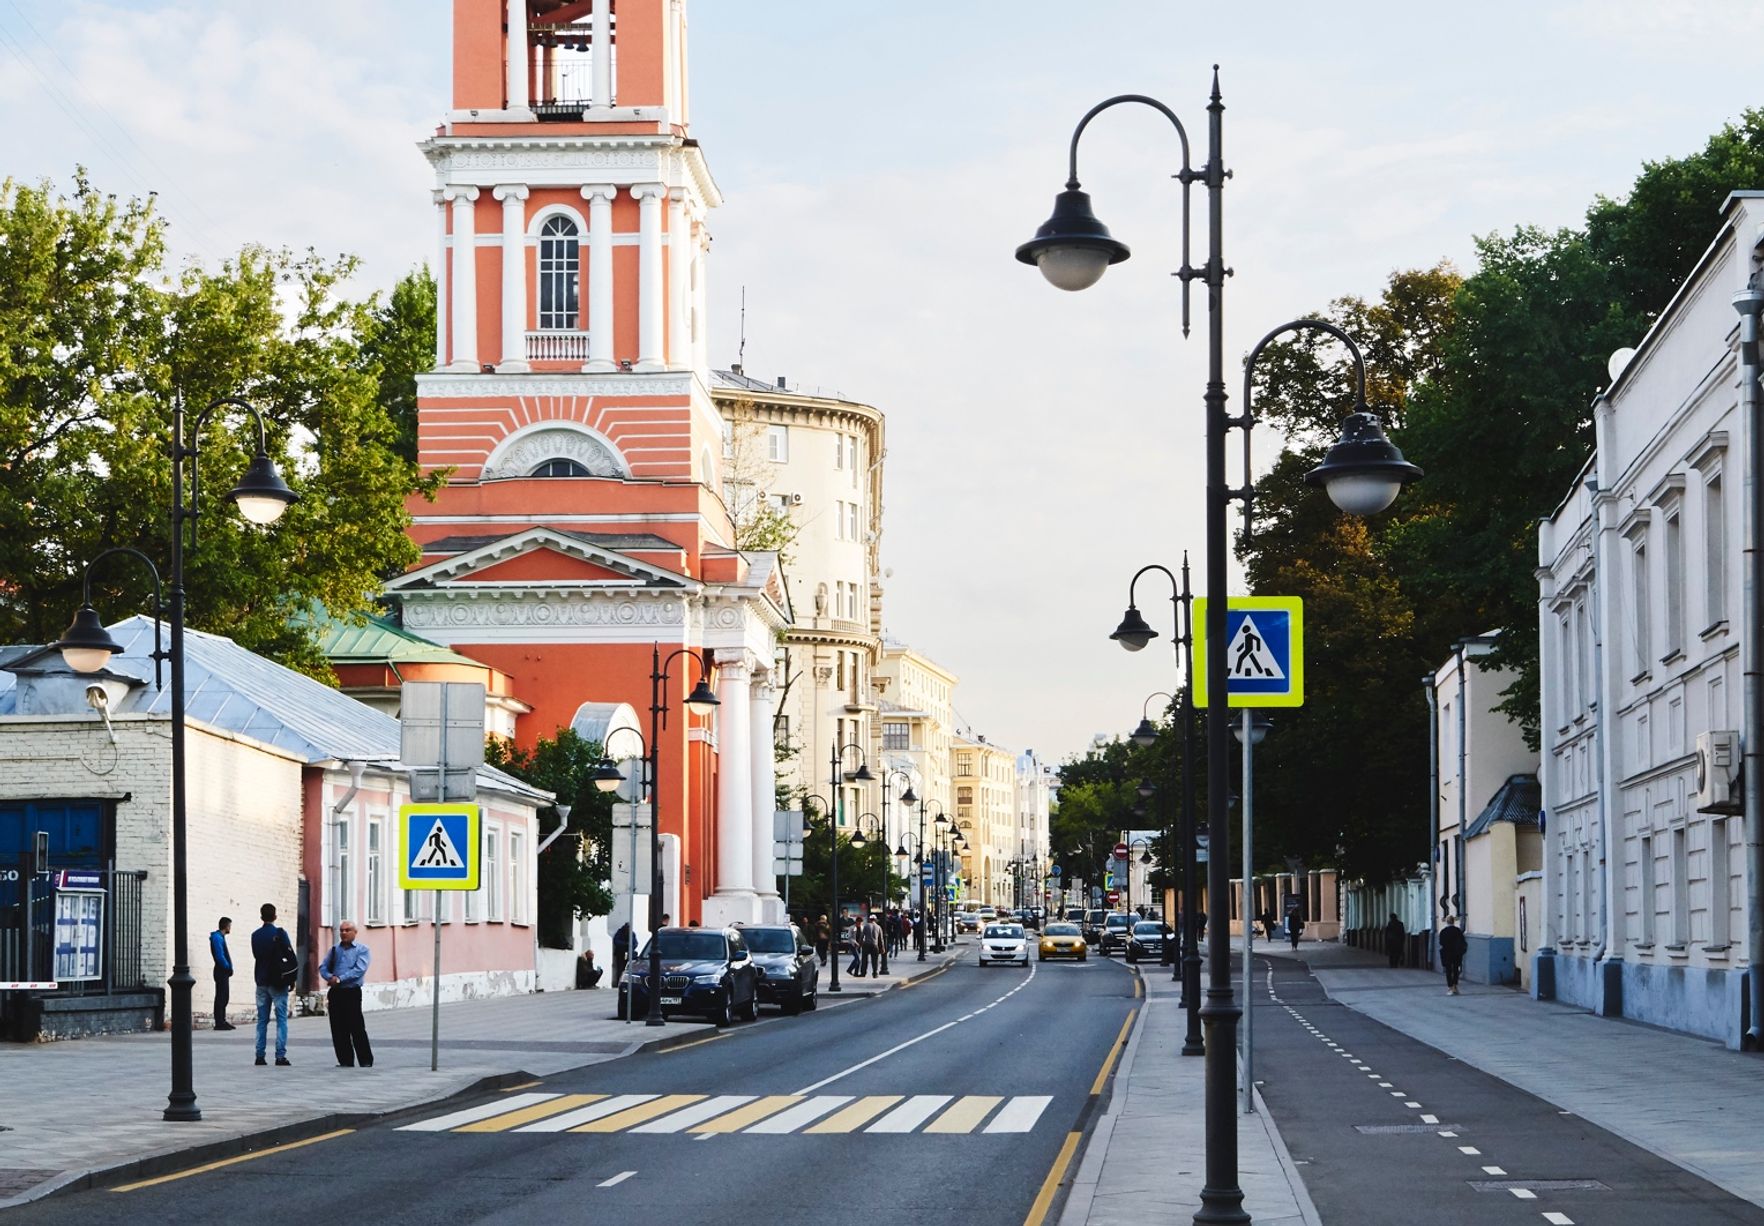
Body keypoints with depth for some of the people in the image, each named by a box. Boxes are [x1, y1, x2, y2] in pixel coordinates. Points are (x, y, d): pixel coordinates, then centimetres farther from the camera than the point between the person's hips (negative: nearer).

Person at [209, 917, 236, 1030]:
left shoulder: (220, 937, 17)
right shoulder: (217, 937, -14)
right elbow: (220, 956, -20)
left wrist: (229, 967, 9)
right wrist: (228, 967, -12)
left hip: (224, 971, 10)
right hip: (221, 971, -10)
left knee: (224, 997, 14)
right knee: (221, 997, -7)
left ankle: (221, 1021, 19)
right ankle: (219, 1023, -6)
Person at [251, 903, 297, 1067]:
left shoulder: (255, 936, 6)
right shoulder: (279, 934, -9)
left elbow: (256, 955, 13)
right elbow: (291, 957, -10)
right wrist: (292, 978, -3)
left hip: (261, 982, 4)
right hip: (278, 983, -4)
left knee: (262, 1020, 8)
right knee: (281, 1019, -2)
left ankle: (260, 1056, 6)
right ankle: (280, 1055, -8)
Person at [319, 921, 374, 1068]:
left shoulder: (362, 950, 0)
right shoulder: (334, 949, 16)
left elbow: (359, 969, -13)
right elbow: (323, 967, 11)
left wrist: (339, 979, -17)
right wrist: (330, 977, -10)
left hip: (352, 993, -5)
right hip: (335, 993, 5)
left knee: (357, 1028, -8)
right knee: (338, 1029, 4)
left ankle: (366, 1061, -3)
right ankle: (346, 1060, 11)